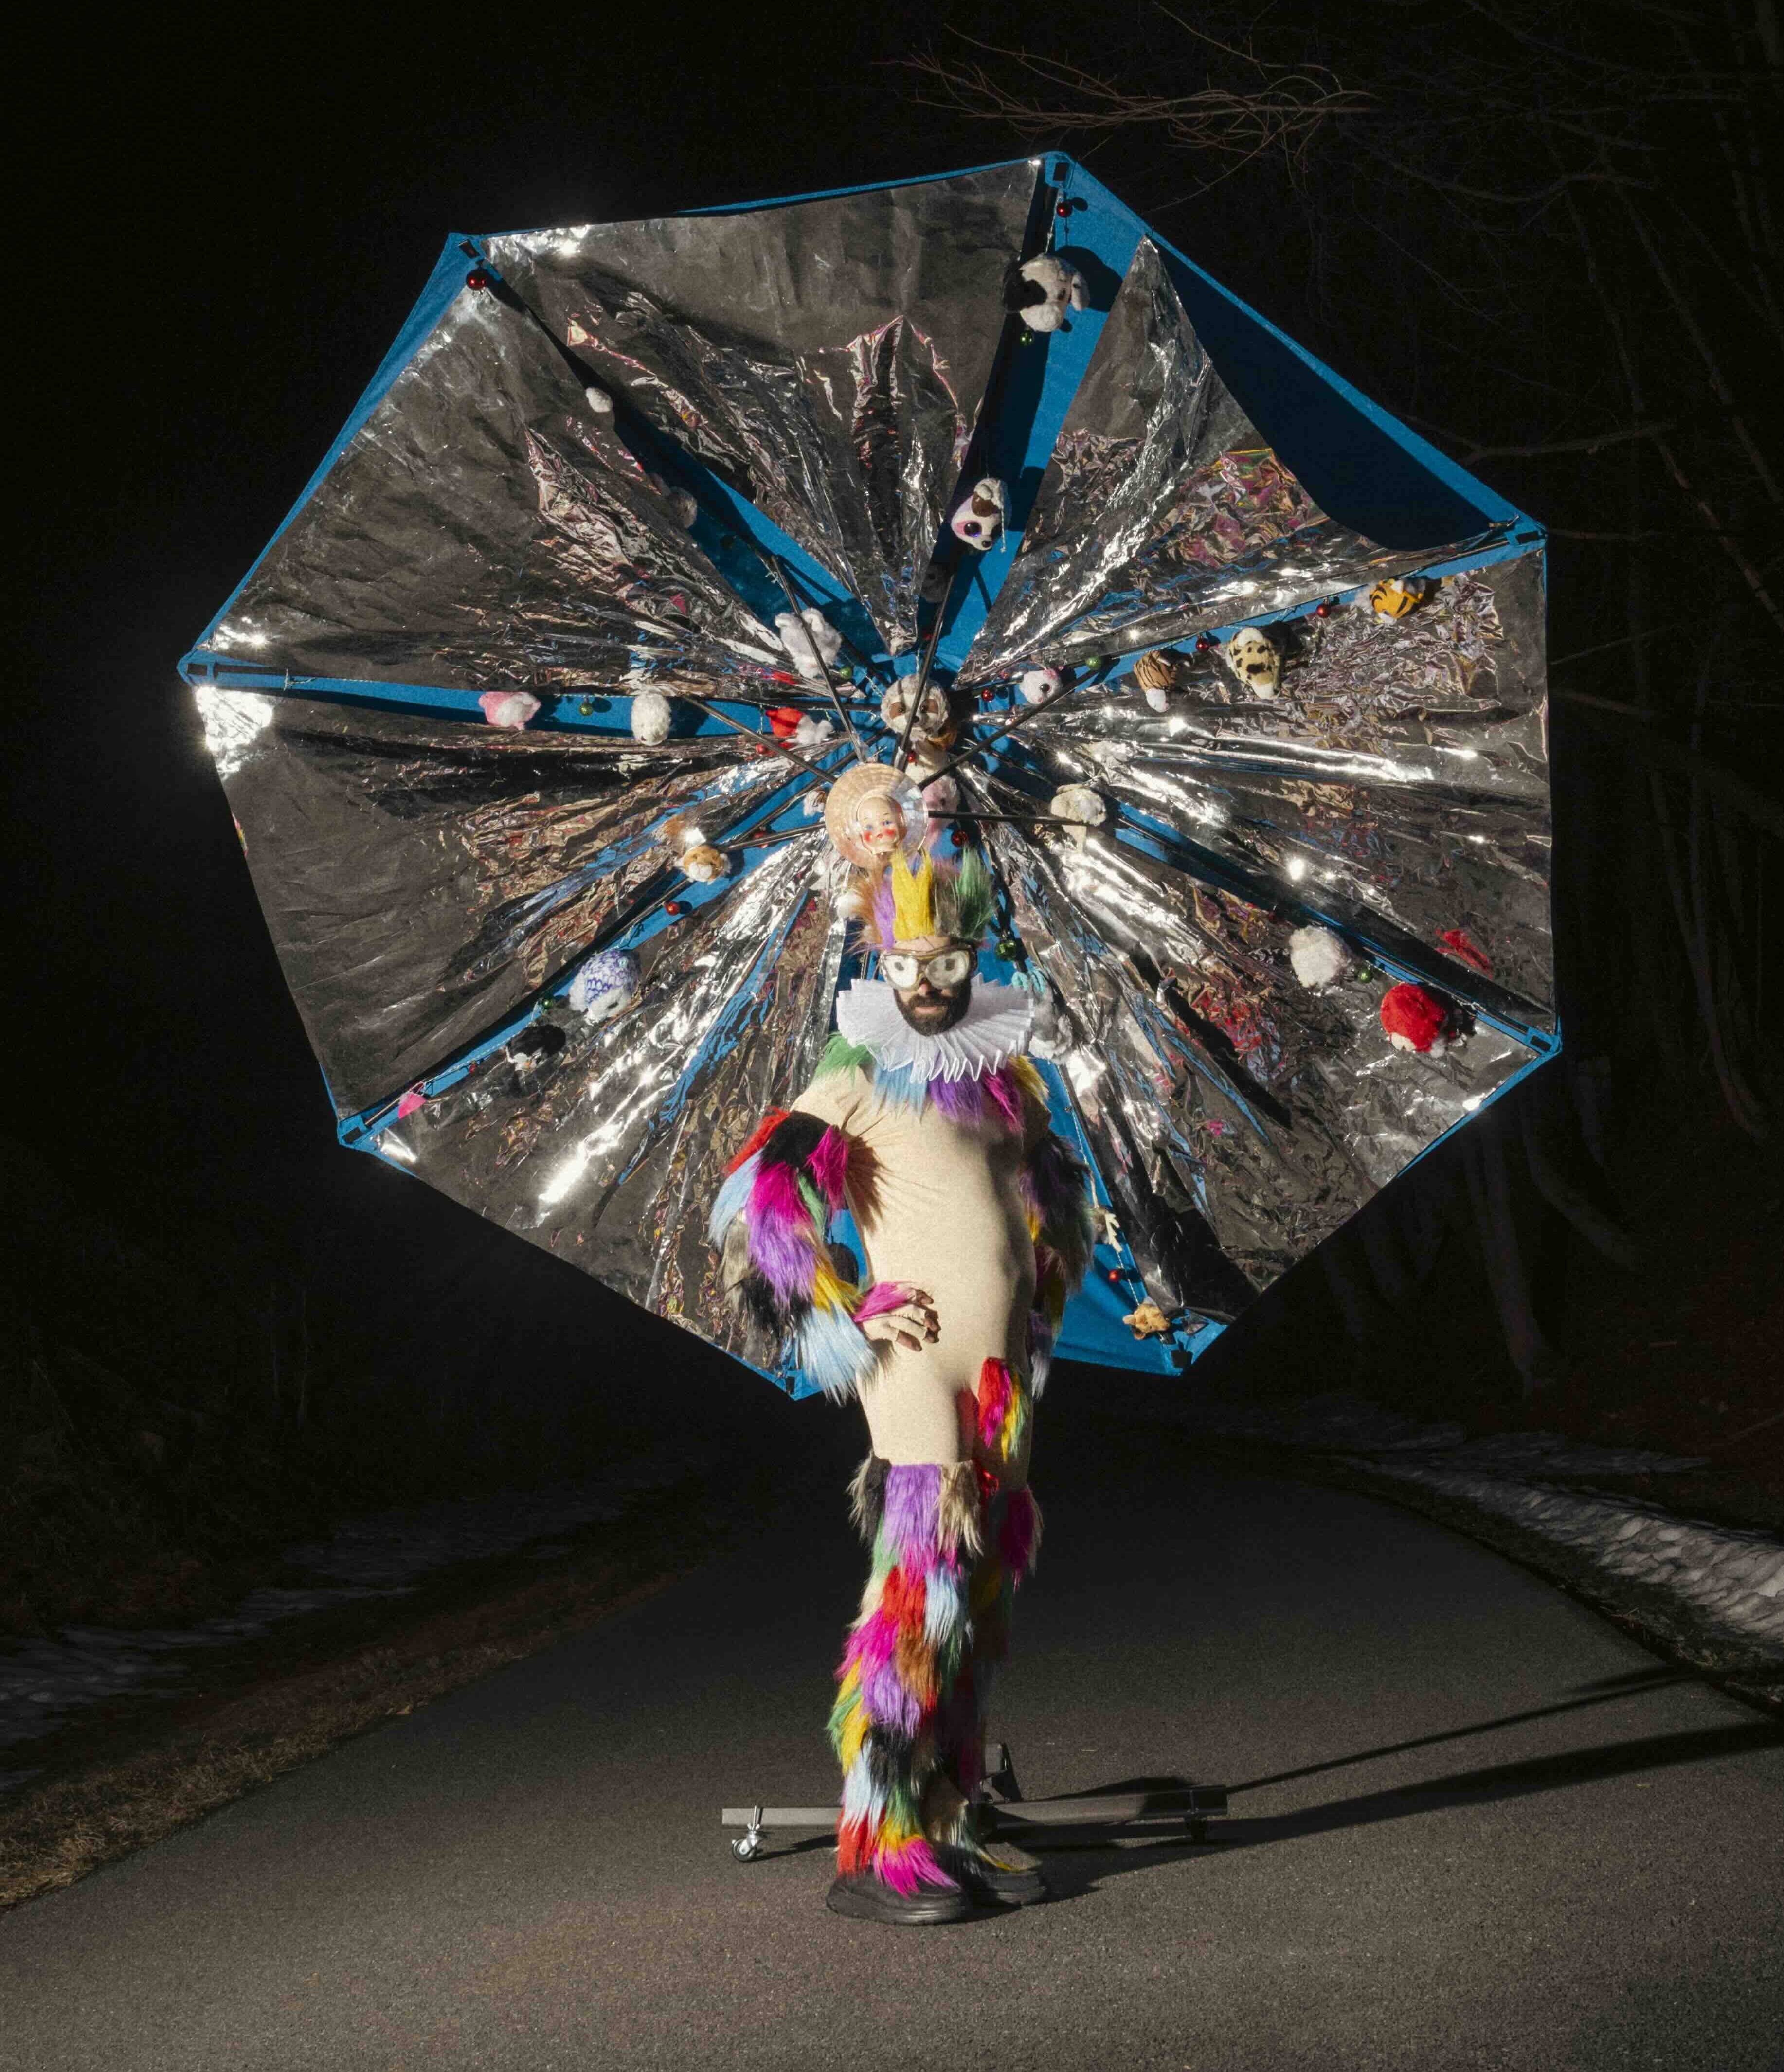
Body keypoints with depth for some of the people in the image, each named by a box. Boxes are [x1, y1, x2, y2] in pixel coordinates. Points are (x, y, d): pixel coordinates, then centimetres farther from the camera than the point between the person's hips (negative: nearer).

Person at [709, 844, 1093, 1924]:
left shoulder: (1007, 1079, 15)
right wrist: (854, 1316, -12)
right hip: (919, 1379, -7)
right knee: (917, 1601, -10)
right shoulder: (858, 1084, -4)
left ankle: (943, 1830, 20)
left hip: (1004, 1388, 7)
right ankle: (875, 1853, -2)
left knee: (978, 1610, 10)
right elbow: (754, 1205, -13)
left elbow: (1062, 1197, 30)